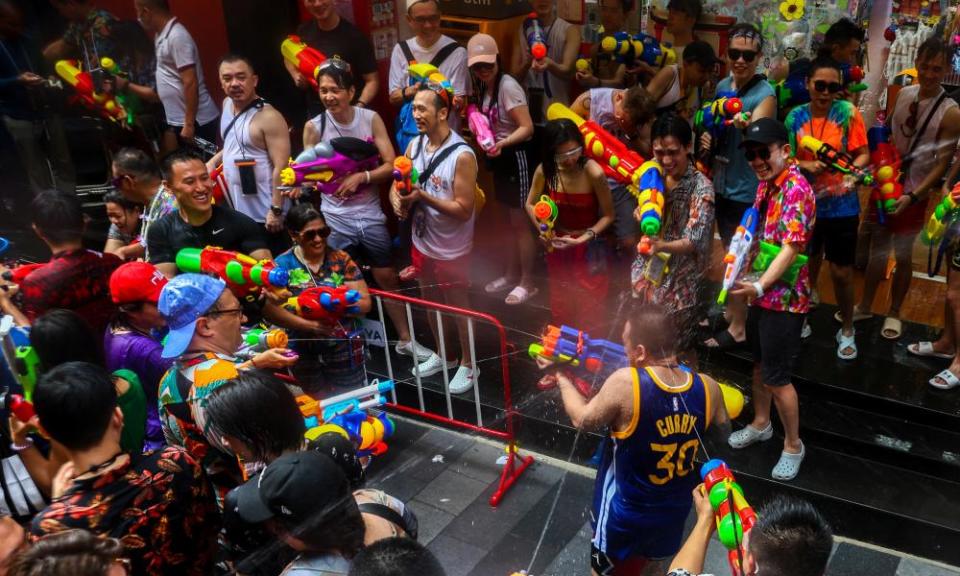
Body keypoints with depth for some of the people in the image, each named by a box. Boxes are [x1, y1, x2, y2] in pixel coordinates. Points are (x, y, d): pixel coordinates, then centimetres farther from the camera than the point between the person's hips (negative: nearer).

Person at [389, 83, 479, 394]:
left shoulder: (462, 156, -23)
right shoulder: (414, 145, -2)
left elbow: (464, 210, -24)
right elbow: (397, 183, 6)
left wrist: (423, 196, -29)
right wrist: (397, 199, -17)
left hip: (451, 250, -7)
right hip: (422, 243, 7)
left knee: (459, 307, 11)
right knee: (431, 304, 22)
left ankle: (468, 364, 31)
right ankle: (443, 355, 44)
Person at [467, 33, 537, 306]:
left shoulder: (508, 86, -20)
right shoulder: (483, 87, 7)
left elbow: (527, 128, -26)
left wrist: (503, 143, -38)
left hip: (516, 157, -9)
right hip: (501, 159, 9)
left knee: (520, 223, -1)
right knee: (511, 222, 18)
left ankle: (527, 283, 10)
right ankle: (512, 274, 31)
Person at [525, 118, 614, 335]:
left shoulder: (593, 173, -26)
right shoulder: (544, 170, -15)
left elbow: (608, 215, -17)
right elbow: (530, 204, 2)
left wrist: (584, 238, -26)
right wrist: (542, 229, -14)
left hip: (589, 247, -4)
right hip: (557, 244, 4)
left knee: (589, 309, 7)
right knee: (560, 305, 21)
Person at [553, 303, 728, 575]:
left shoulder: (625, 383, -32)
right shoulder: (708, 388, -18)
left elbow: (583, 419, -15)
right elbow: (721, 428, 3)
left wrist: (563, 379, 2)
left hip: (625, 513, -4)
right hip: (675, 508, 4)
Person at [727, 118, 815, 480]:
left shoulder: (797, 189, -21)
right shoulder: (766, 183, 6)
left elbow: (791, 247, -28)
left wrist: (759, 286, -38)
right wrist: (754, 286, 15)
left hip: (784, 297, -9)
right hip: (761, 292, 9)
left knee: (777, 377, 1)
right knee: (759, 363, 22)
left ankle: (793, 445, 21)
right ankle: (760, 424, 42)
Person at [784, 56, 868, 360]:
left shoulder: (848, 112, -9)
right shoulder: (796, 116, -2)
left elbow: (864, 154, -7)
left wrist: (852, 171, -26)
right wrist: (805, 166, -16)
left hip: (841, 206, -2)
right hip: (805, 204, 2)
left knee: (841, 272, 5)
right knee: (806, 267, 17)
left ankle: (847, 330, 26)